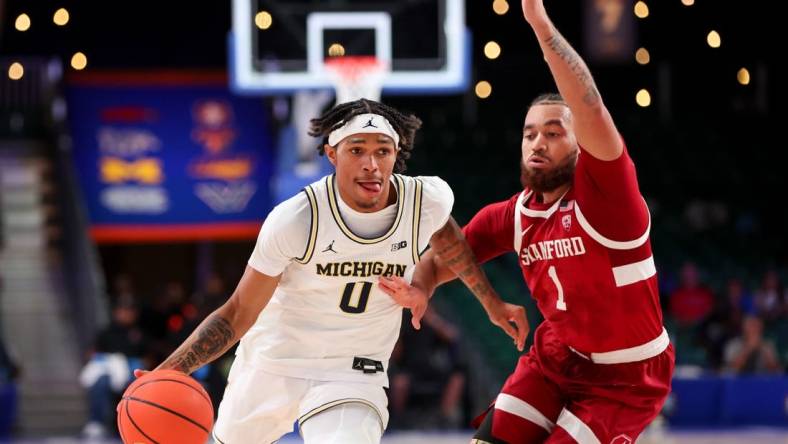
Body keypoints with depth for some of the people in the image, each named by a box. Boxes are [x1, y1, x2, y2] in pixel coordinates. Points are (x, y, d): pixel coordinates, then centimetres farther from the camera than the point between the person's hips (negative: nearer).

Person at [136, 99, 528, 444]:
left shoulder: (429, 202, -15)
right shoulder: (295, 220, -23)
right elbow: (238, 315, -16)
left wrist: (491, 303, 22)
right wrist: (168, 372, -29)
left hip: (353, 375, 0)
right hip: (272, 361, 0)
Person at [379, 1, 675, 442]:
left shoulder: (604, 191, -21)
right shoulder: (513, 215, -2)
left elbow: (591, 107, -38)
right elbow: (443, 257, 9)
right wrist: (419, 289, -15)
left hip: (626, 377, -6)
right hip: (555, 358, 6)